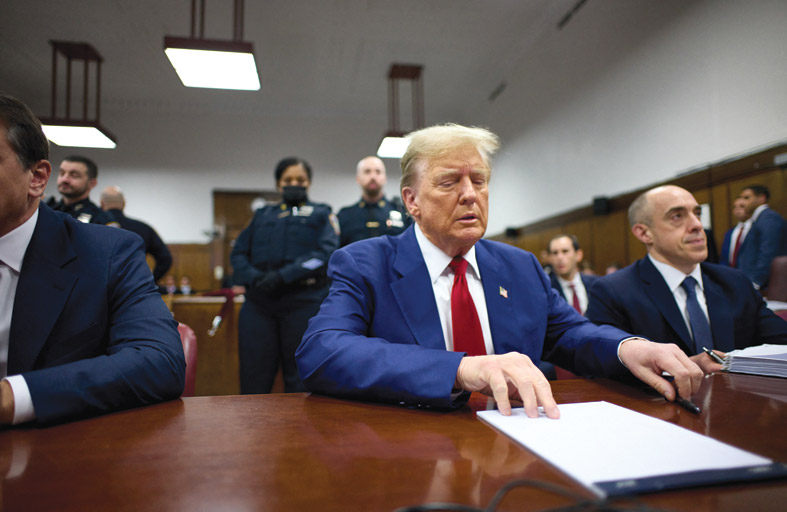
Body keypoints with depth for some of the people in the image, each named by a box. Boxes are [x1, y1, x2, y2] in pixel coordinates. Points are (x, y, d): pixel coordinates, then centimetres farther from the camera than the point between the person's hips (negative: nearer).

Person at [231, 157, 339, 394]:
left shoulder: (321, 214, 13)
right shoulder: (262, 215, 23)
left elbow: (326, 252, -4)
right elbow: (238, 253, 14)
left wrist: (283, 276, -14)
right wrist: (253, 277, -8)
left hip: (304, 302, -3)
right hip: (258, 302, 3)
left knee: (300, 383, 2)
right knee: (253, 382, 2)